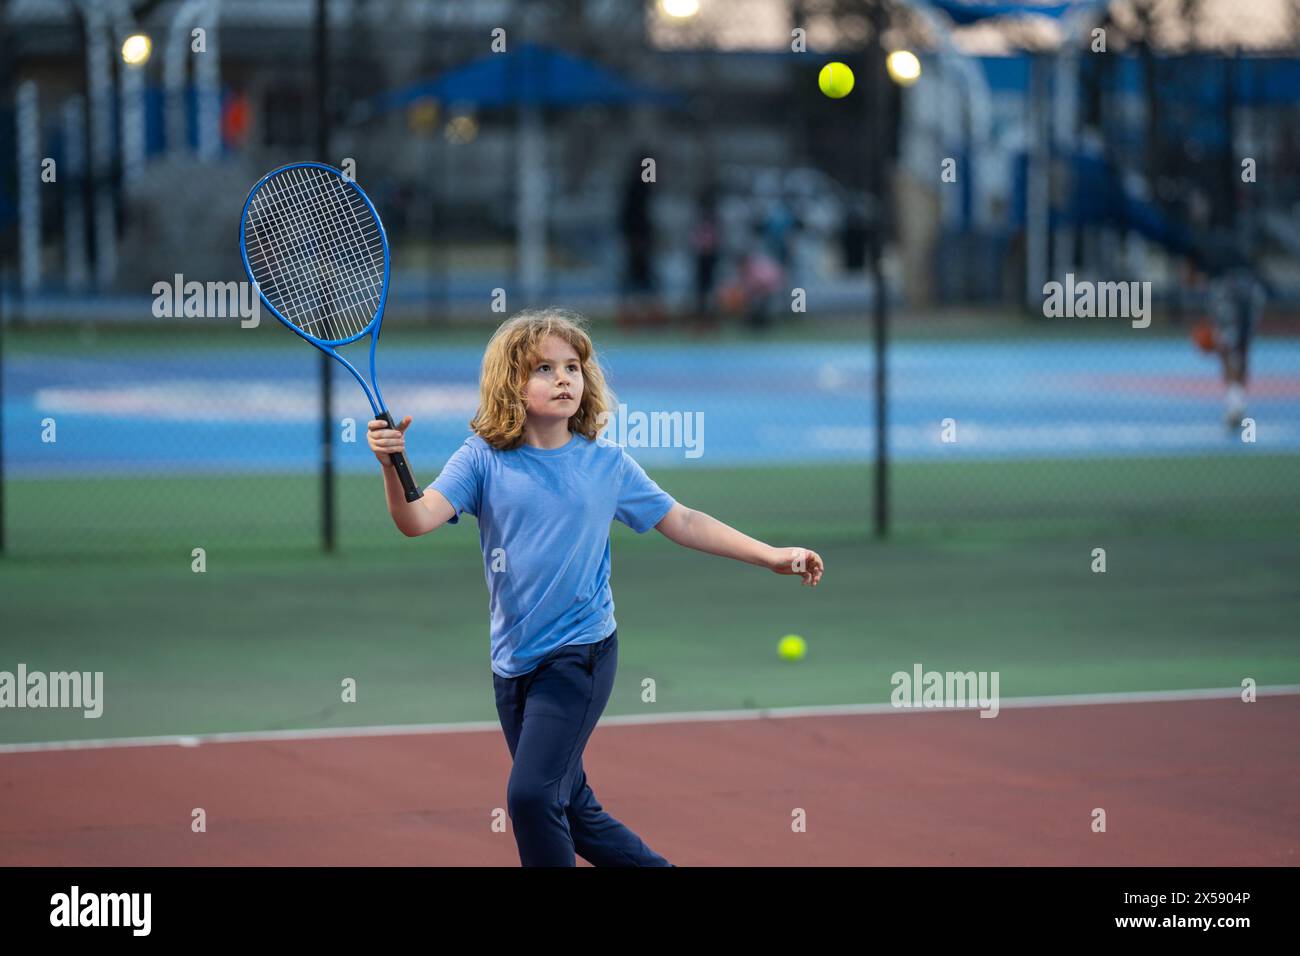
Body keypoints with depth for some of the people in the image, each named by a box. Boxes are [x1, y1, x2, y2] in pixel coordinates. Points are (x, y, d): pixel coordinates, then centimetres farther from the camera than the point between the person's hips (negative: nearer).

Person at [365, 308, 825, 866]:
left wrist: (771, 556, 6)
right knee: (570, 811, 11)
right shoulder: (483, 459, -2)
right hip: (514, 663, 3)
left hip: (579, 653, -3)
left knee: (531, 794, -18)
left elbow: (682, 523, 10)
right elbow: (417, 520, -14)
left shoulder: (607, 463, 1)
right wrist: (393, 466, -34)